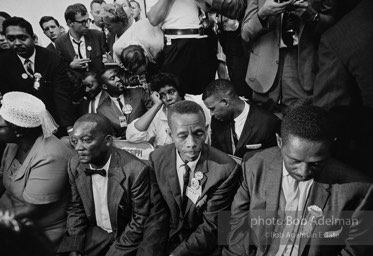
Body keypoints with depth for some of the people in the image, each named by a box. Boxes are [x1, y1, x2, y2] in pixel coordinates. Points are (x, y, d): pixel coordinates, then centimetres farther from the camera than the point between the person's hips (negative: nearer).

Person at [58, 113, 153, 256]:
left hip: (126, 235, -4)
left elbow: (140, 221, -15)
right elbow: (75, 209, 2)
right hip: (95, 232, 4)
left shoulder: (135, 170, -26)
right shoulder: (75, 165, -9)